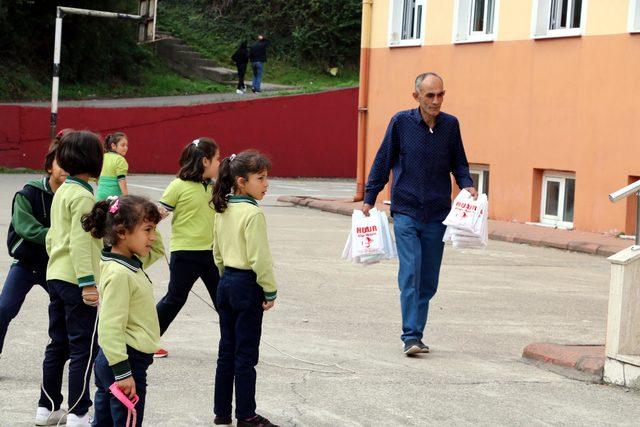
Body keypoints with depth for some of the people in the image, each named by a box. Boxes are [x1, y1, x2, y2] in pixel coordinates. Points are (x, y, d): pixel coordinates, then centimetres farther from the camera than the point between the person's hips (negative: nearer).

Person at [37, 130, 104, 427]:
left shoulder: (61, 192, 12)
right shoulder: (83, 196, -15)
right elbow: (80, 241, -22)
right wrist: (87, 282, -24)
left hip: (56, 277, 9)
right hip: (75, 281, -9)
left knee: (57, 345, 15)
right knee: (83, 349, -3)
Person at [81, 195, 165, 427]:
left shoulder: (132, 264, 8)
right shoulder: (119, 274, -21)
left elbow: (157, 250, 29)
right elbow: (110, 328, -23)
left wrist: (148, 224, 9)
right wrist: (123, 373, -23)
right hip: (128, 361, -10)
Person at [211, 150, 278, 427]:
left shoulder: (223, 210, 6)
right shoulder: (253, 213, -18)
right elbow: (259, 257, -19)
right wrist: (270, 291, -11)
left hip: (226, 283, 8)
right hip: (247, 285, -8)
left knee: (227, 350, 13)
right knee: (246, 354, 0)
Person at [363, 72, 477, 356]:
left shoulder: (450, 125, 3)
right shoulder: (401, 123, -4)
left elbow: (458, 163, 15)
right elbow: (383, 161, 5)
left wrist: (467, 185, -4)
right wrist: (369, 198, 6)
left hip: (437, 215, 3)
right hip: (406, 212, -3)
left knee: (428, 281, 6)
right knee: (410, 273, -13)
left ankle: (416, 335, 16)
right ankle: (411, 337, -14)